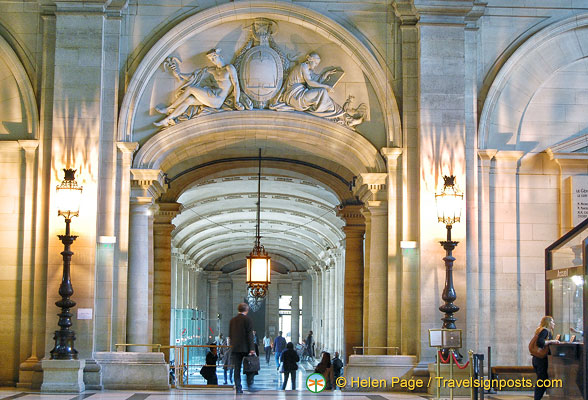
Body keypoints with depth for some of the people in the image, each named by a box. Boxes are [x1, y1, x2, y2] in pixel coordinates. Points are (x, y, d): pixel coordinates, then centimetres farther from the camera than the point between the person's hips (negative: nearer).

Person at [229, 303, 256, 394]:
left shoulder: (232, 320, 9)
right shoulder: (247, 320, -7)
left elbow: (230, 335, 14)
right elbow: (250, 335, -12)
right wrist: (251, 348, -13)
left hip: (235, 348, 4)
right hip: (245, 348, -4)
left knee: (237, 369, 5)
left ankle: (238, 388, 3)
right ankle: (250, 385, 4)